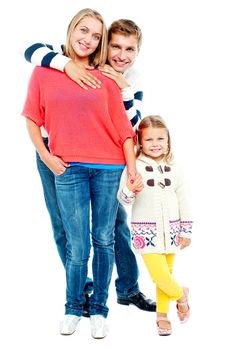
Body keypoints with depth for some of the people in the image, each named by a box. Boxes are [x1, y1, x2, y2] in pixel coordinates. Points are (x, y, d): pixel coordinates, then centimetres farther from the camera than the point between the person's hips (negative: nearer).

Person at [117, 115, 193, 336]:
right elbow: (123, 199, -10)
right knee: (159, 275, -11)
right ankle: (180, 295, 19)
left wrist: (186, 231, 8)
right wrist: (129, 191, -32)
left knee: (166, 274, 10)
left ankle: (162, 314, 30)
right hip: (146, 232, -3)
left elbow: (183, 202, 10)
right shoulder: (134, 168, -6)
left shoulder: (173, 170, 4)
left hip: (170, 231, 3)